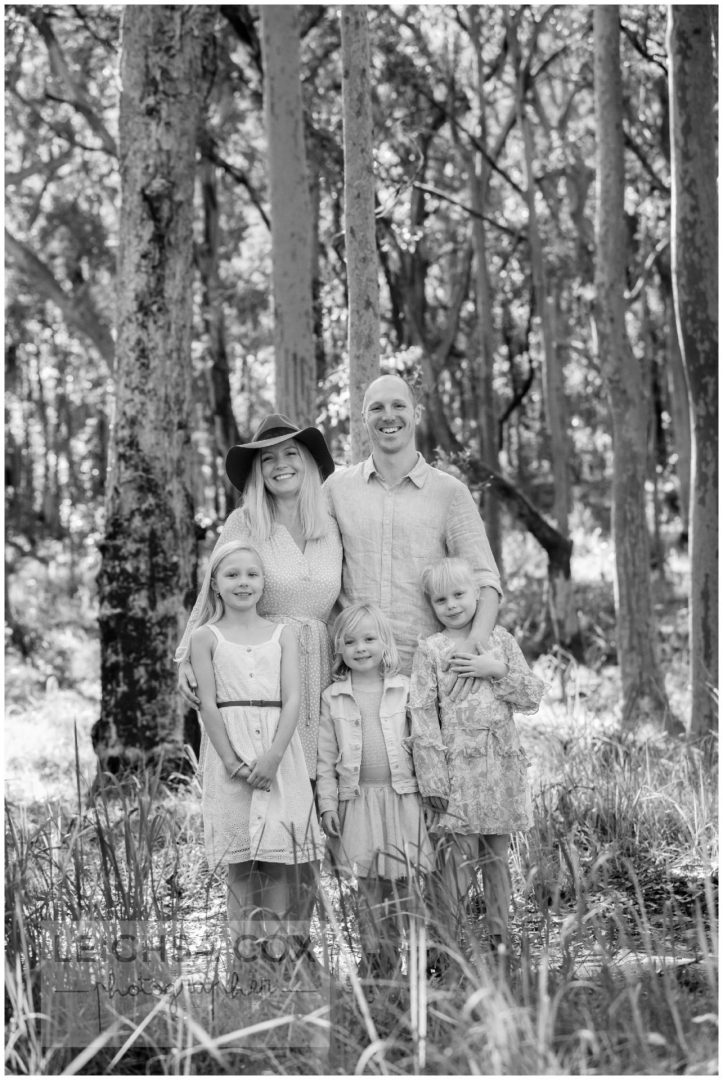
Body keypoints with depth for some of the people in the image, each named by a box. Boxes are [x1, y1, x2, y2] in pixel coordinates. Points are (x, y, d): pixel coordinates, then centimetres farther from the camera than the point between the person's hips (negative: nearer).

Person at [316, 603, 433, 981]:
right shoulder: (333, 698, 5)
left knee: (398, 883, 2)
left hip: (401, 798, 0)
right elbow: (325, 757, 6)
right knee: (368, 886, 3)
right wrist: (327, 803, 0)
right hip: (357, 802, 0)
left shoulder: (405, 689, 4)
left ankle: (391, 960, 10)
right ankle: (372, 961, 10)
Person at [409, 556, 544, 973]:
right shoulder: (431, 651, 0)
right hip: (457, 769, -3)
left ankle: (500, 937, 18)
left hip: (503, 767, 3)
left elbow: (533, 697, 8)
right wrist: (433, 779, -10)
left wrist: (498, 671, -8)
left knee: (497, 856, 10)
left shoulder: (501, 641, 10)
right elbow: (423, 718, -4)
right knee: (456, 860, -7)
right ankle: (442, 947, -2)